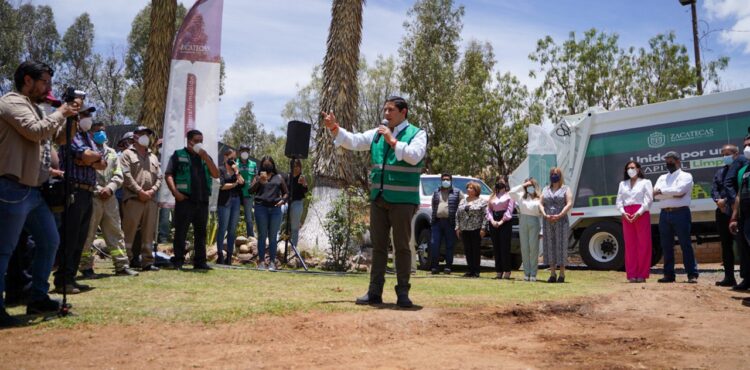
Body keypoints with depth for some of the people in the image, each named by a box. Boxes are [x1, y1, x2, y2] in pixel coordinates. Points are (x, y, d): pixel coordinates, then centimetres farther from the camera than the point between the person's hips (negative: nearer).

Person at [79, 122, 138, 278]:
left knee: (115, 233, 5)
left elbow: (118, 175, 14)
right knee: (87, 234, -1)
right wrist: (97, 190, -13)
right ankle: (86, 267, 8)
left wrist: (110, 188, -4)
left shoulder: (112, 152, 20)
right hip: (91, 197, -5)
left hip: (110, 198, 6)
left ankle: (121, 265, 9)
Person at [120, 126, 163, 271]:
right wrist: (139, 191, -13)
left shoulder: (153, 157, 24)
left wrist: (152, 190, -3)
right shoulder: (128, 154, 6)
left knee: (149, 232, 5)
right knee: (129, 231, -6)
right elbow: (126, 175, -7)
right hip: (133, 199, -5)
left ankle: (147, 262, 9)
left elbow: (159, 177, 16)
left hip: (151, 199, 6)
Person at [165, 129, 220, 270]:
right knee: (181, 231, -2)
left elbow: (216, 175, 8)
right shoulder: (178, 155, 5)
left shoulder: (205, 157, 18)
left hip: (202, 200, 5)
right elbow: (169, 175, -2)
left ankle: (200, 261, 14)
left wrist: (206, 158, -3)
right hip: (185, 199, -5)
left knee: (201, 232, 8)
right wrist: (175, 192, -15)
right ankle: (178, 261, 4)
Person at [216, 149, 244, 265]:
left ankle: (229, 256, 6)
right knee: (223, 228, -7)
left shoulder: (236, 170, 19)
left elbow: (242, 182, 4)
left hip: (236, 200, 5)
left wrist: (236, 171, 0)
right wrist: (235, 184, 4)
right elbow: (222, 186, -7)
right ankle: (220, 256, -4)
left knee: (233, 230, 3)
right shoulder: (221, 170, 3)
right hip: (224, 201, -5)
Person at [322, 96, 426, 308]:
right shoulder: (377, 134, 14)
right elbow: (353, 141, 10)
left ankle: (402, 293, 8)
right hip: (378, 199, 5)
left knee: (402, 246, 1)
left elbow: (415, 156, -18)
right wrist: (335, 128, -1)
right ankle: (375, 292, 12)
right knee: (378, 246, 7)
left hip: (402, 200, -5)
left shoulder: (417, 134, -2)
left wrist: (392, 141, -20)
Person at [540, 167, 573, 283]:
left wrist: (559, 215, -15)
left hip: (561, 221, -3)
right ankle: (552, 274, 7)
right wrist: (545, 215, -8)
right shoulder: (546, 189, 17)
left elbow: (569, 204, -5)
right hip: (547, 222, 3)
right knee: (549, 246, 2)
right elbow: (541, 203, 10)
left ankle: (562, 274, 1)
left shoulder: (565, 189, 6)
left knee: (561, 245, -4)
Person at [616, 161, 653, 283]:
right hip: (626, 216, 3)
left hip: (642, 215, -3)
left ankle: (642, 274, -3)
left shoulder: (645, 182, 9)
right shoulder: (623, 184, 20)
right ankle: (632, 275, 2)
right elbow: (619, 201, 11)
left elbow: (648, 200, -3)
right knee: (629, 244, 1)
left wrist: (638, 213, -15)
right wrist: (623, 212, -7)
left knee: (643, 244, -5)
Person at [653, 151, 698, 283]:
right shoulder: (662, 178, 19)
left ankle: (692, 274, -1)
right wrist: (673, 194, -9)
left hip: (680, 213, -5)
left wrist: (662, 191, -5)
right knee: (666, 245, 7)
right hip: (664, 214, 5)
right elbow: (656, 194, 3)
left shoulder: (685, 176, 4)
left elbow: (679, 190, -14)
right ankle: (669, 274, 13)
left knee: (685, 244, -5)